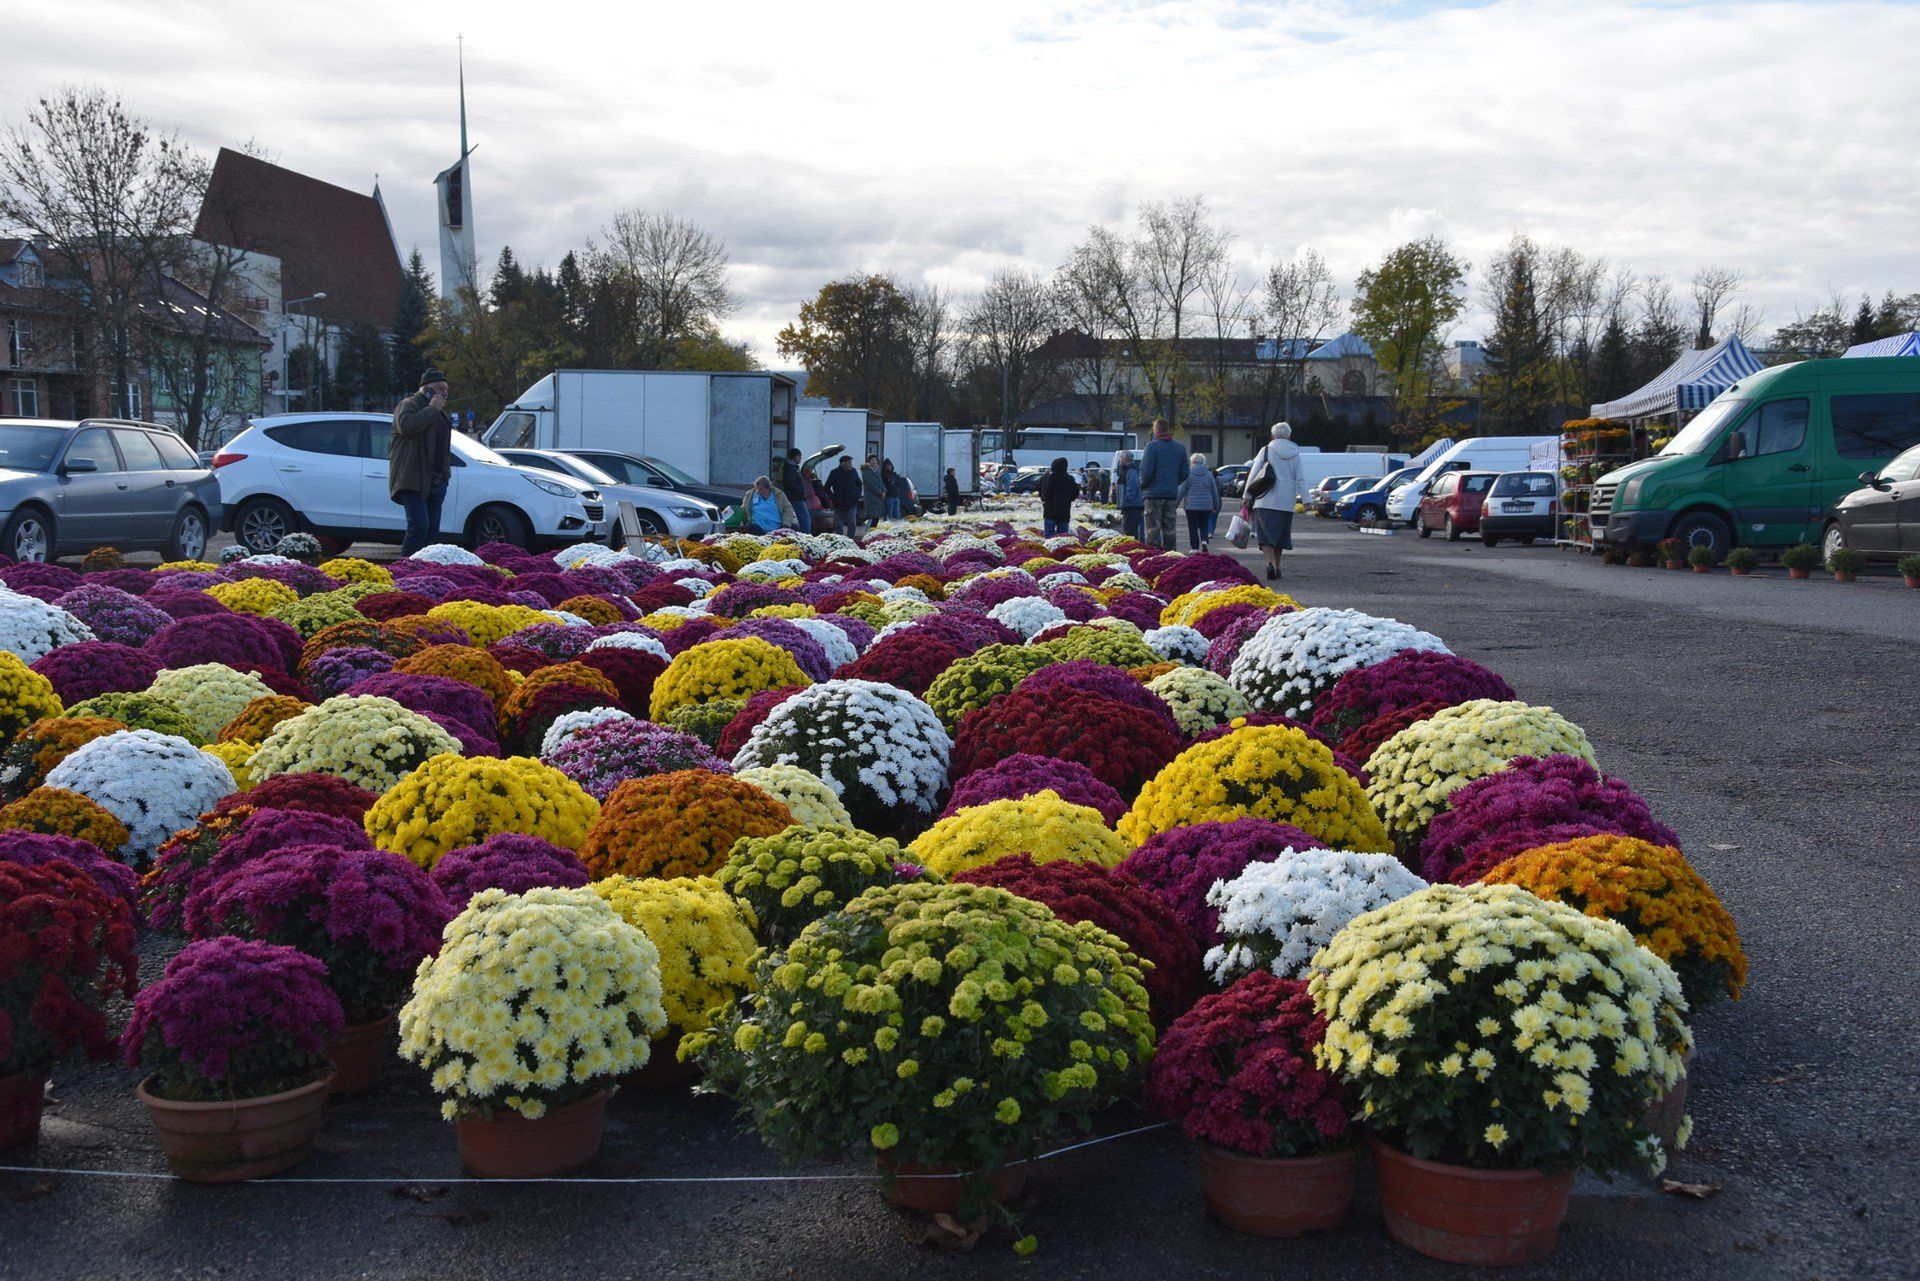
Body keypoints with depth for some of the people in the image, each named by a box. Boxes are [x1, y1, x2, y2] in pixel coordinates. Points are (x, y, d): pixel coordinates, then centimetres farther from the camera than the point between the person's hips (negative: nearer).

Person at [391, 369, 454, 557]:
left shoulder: (440, 413, 26)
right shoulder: (409, 405, -2)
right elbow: (406, 425, -25)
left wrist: (446, 473, 24)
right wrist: (432, 409, -16)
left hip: (436, 482, 9)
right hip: (413, 480, -9)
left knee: (432, 530, 5)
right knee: (419, 525, -19)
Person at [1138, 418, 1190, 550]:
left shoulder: (1152, 446, -11)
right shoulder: (1180, 447, 7)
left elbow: (1146, 471, -14)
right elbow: (1184, 473, 10)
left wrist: (1143, 485, 3)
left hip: (1154, 493, -5)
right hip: (1172, 494, 5)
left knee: (1153, 528, -2)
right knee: (1169, 528, 12)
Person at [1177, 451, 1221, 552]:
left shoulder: (1188, 474, -4)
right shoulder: (1209, 474, 5)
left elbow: (1182, 491, -4)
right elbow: (1214, 492, 9)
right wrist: (1216, 506, 18)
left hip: (1191, 505, -2)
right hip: (1206, 505, 2)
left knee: (1193, 527, 4)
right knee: (1204, 525, 13)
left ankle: (1194, 547, 2)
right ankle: (1204, 540, -11)